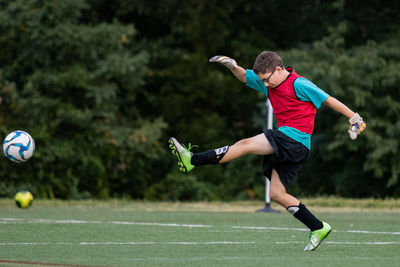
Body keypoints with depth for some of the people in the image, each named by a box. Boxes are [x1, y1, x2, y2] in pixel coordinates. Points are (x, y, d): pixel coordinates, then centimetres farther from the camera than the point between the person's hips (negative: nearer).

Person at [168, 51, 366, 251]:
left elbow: (329, 100, -3)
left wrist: (354, 118, -1)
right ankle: (318, 228, 10)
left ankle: (192, 160, -24)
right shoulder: (271, 84, 16)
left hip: (294, 138, -10)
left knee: (245, 145, -19)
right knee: (277, 194, 6)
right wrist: (231, 65, 2)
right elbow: (244, 77, 23)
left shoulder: (298, 84, -7)